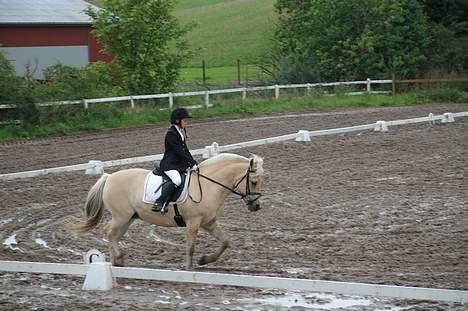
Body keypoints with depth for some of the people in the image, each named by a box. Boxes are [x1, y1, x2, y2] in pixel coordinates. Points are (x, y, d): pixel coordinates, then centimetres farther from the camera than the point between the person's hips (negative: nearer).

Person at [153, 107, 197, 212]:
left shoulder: (182, 132, 16)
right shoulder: (171, 134, -13)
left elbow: (185, 150, 18)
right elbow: (179, 152, -18)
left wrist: (193, 163, 8)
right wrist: (192, 163, -18)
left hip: (180, 164, 10)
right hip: (169, 165, -10)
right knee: (176, 180, -33)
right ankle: (159, 203, -34)